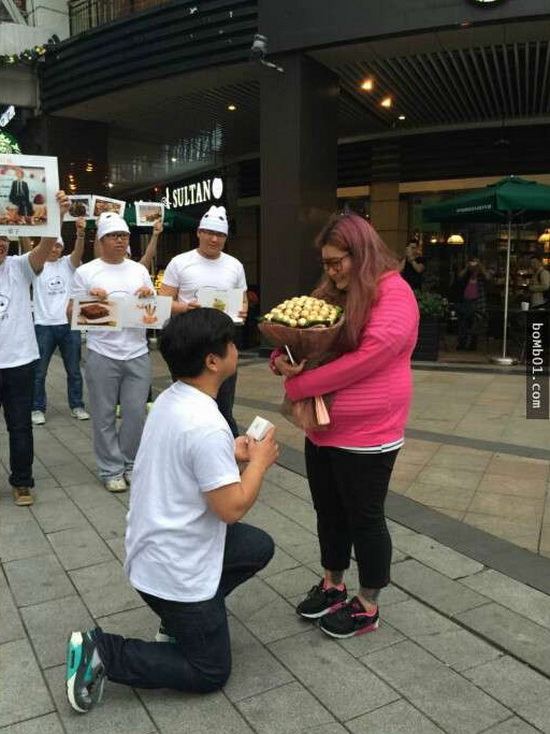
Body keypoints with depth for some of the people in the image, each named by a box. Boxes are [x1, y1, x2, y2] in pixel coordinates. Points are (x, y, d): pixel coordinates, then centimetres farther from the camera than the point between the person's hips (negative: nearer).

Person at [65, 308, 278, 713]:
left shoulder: (169, 400, -2)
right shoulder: (207, 426, -30)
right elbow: (232, 508, -25)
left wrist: (230, 454, 4)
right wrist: (259, 461, -10)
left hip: (152, 547, 9)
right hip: (176, 569, -8)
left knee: (260, 547, 19)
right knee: (210, 672, 10)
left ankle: (182, 617, 21)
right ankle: (102, 653, 3)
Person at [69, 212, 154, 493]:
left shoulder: (139, 270, 11)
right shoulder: (86, 272, 2)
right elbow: (71, 312, 2)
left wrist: (149, 296, -7)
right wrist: (89, 298, -15)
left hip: (137, 354, 3)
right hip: (102, 355, -2)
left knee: (135, 413, 7)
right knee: (105, 416, 5)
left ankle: (130, 464, 23)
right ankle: (112, 469, 17)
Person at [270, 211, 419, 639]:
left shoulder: (393, 295, -15)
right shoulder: (332, 294, 10)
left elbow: (367, 358, -25)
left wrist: (297, 386, -18)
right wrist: (282, 359, -12)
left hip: (366, 435, -8)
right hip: (321, 429, 8)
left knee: (364, 519, 8)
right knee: (329, 512, 20)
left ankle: (367, 606, 28)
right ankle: (332, 585, 40)